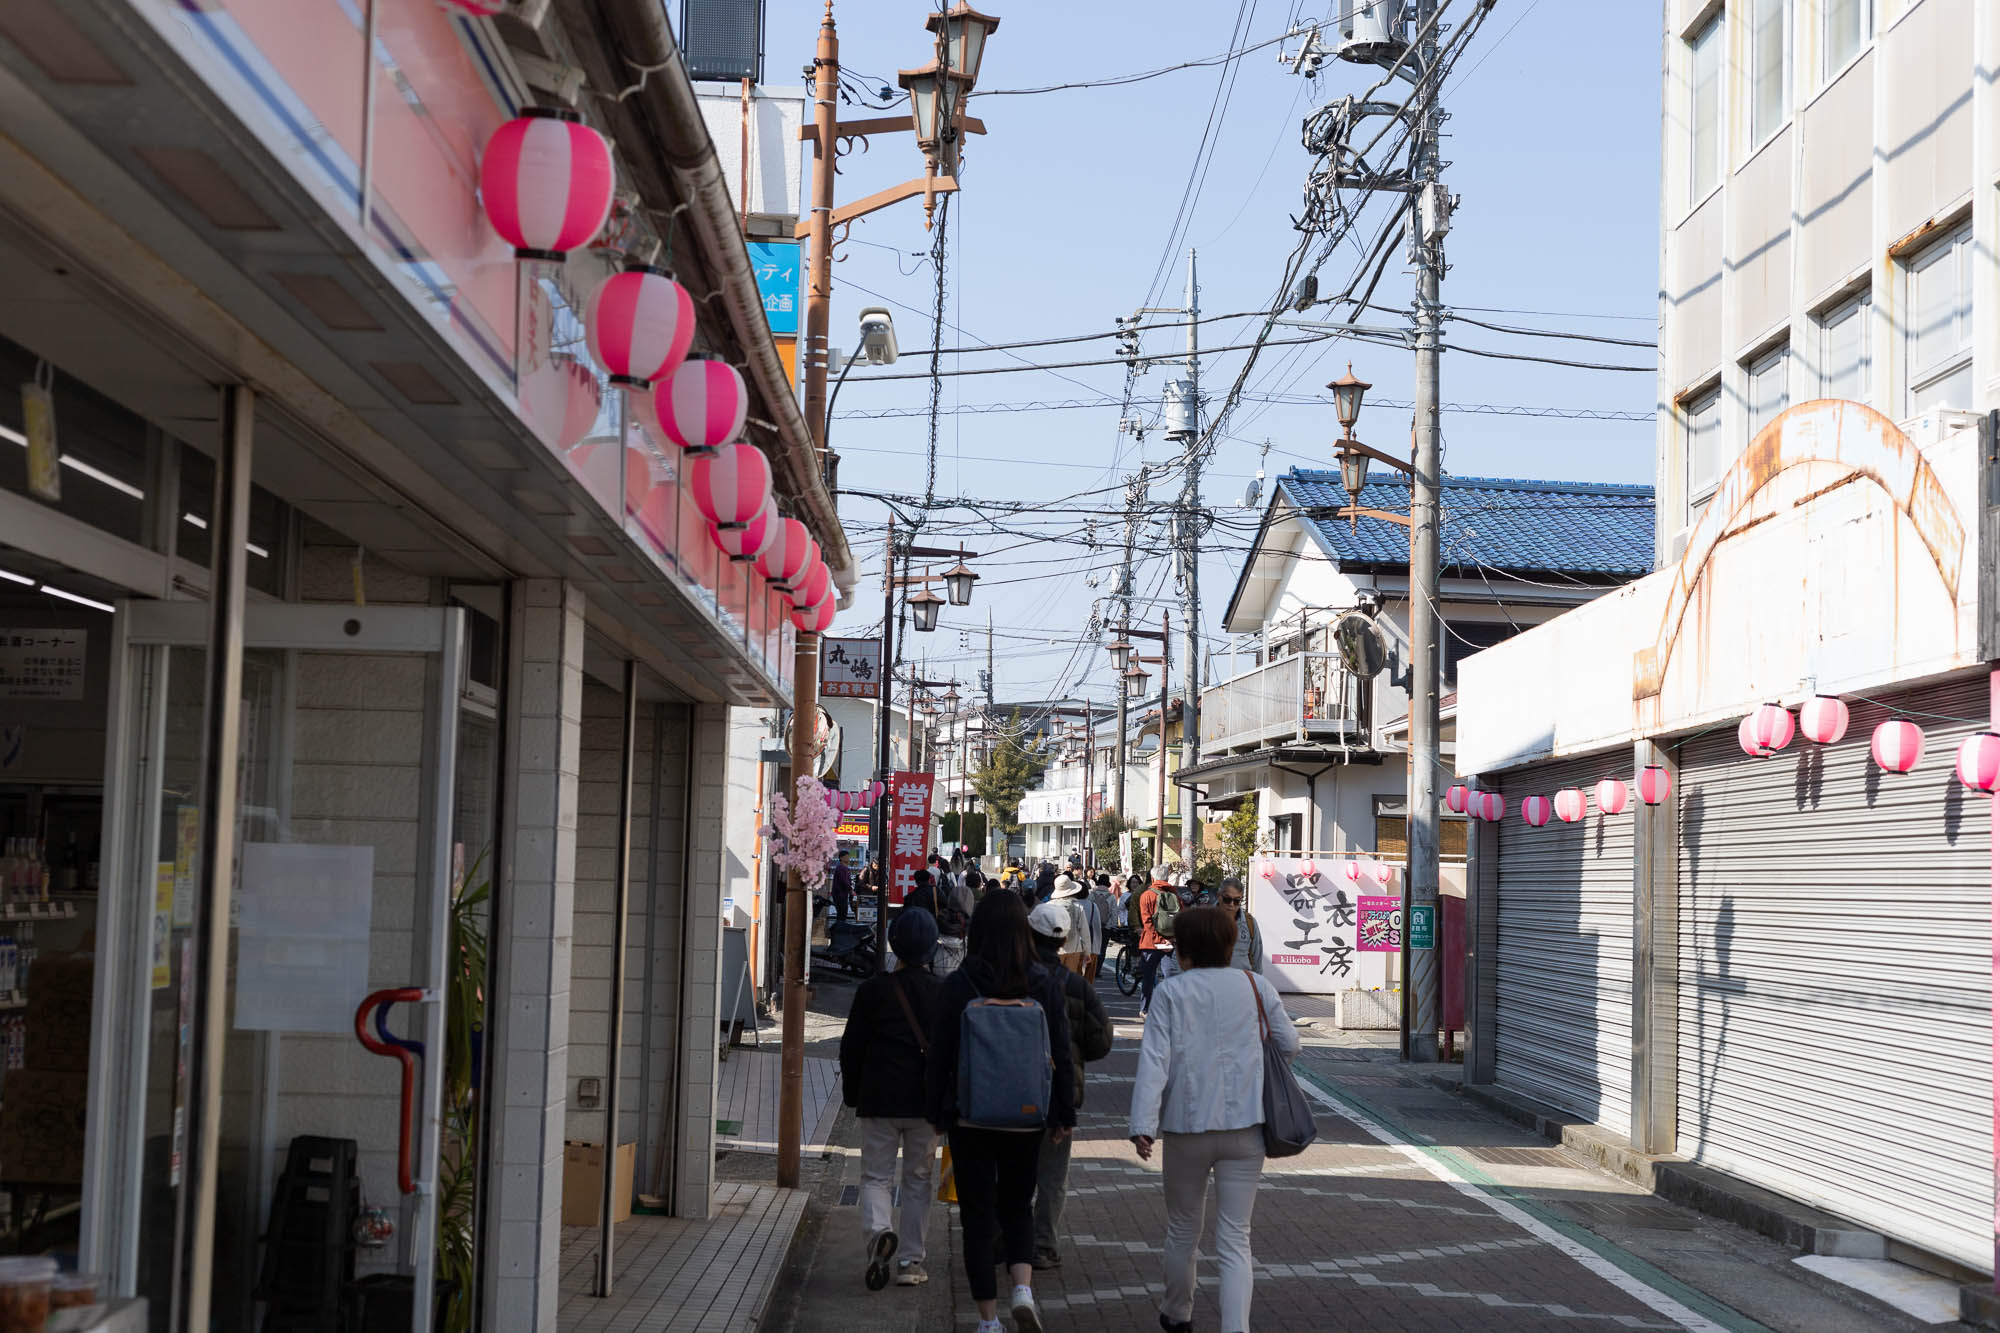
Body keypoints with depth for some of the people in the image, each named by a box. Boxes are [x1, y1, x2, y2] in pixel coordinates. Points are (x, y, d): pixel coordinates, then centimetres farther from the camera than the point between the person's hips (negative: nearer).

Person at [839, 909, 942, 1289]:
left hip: (879, 1100, -1)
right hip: (926, 1101, 1)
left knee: (875, 1176, 6)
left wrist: (852, 1095, 12)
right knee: (918, 1179, 11)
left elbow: (852, 1048, 0)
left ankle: (878, 1231, -22)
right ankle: (910, 1262, 11)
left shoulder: (872, 990, -4)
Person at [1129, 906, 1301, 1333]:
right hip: (1245, 1127, 1)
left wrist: (1143, 1125, -13)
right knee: (1235, 1240, 3)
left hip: (1187, 1127, 0)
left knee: (1182, 1231, 18)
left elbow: (1154, 1061, -10)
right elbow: (1290, 1044, 9)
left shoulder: (1170, 994, -3)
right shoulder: (1257, 988, 2)